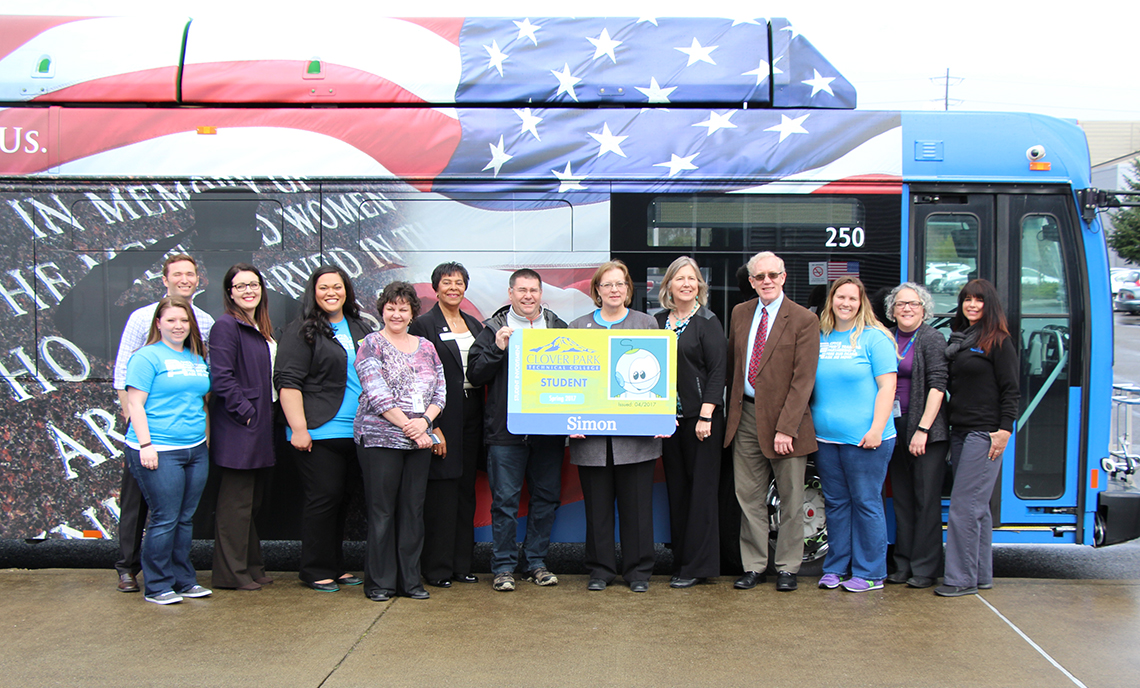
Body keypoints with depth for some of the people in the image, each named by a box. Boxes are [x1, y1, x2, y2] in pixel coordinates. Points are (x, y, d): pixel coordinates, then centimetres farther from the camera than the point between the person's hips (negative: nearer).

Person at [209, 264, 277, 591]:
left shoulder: (261, 328, 16)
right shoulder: (226, 325, -12)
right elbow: (221, 377, -19)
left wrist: (267, 413, 12)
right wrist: (245, 411, -18)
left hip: (260, 427, 9)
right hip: (237, 429, -9)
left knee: (253, 500, 15)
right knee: (236, 502, -1)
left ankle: (251, 566, 25)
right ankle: (231, 573, 8)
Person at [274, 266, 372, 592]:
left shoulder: (359, 329, 16)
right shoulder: (301, 331, -4)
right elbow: (288, 381, -11)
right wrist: (298, 428, -17)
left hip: (353, 432, 6)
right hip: (319, 433, -6)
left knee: (341, 499, 12)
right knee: (324, 498, -4)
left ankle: (335, 566, 21)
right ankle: (315, 571, 7)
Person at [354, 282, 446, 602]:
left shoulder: (426, 347, 15)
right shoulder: (372, 344, 0)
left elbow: (441, 390, 10)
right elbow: (377, 394, -10)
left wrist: (425, 421, -8)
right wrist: (408, 426, -14)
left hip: (419, 441, 4)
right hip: (380, 437, -4)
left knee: (413, 509, 7)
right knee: (382, 510, 0)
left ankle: (410, 580, 16)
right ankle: (379, 582, 10)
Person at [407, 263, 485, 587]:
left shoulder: (475, 325, 15)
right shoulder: (424, 325, -3)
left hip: (471, 415, 6)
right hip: (441, 416, -6)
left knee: (466, 489, 10)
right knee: (441, 491, -4)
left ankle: (462, 563, 19)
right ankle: (437, 568, 5)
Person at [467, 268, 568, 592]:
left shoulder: (558, 328, 12)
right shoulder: (494, 329, 5)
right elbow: (474, 374, -1)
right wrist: (497, 348, -13)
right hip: (506, 429, -3)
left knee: (546, 497, 8)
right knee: (505, 500, 1)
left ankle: (536, 561, 22)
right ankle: (504, 566, 11)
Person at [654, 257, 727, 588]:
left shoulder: (708, 322, -4)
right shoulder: (658, 321, 10)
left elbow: (717, 371, -9)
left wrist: (705, 416, -15)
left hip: (700, 416, -5)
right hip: (666, 419, 5)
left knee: (701, 488, -1)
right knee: (677, 489, 10)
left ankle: (698, 565, 6)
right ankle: (681, 561, 18)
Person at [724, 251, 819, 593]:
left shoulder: (804, 319, -8)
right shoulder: (740, 313, 9)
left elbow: (803, 379, -13)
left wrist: (785, 428, -18)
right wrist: (731, 407, 9)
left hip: (784, 417, -4)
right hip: (746, 416, 4)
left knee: (790, 499, 7)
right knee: (749, 497, 9)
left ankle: (787, 568, 21)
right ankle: (753, 566, 20)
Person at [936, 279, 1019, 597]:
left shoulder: (999, 341, -5)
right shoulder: (958, 339, 16)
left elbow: (1010, 391, -8)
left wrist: (1004, 430, -15)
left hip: (985, 433, -8)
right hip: (959, 431, 8)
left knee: (964, 506, -9)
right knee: (978, 506, 12)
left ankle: (961, 578, -3)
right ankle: (982, 575, 18)